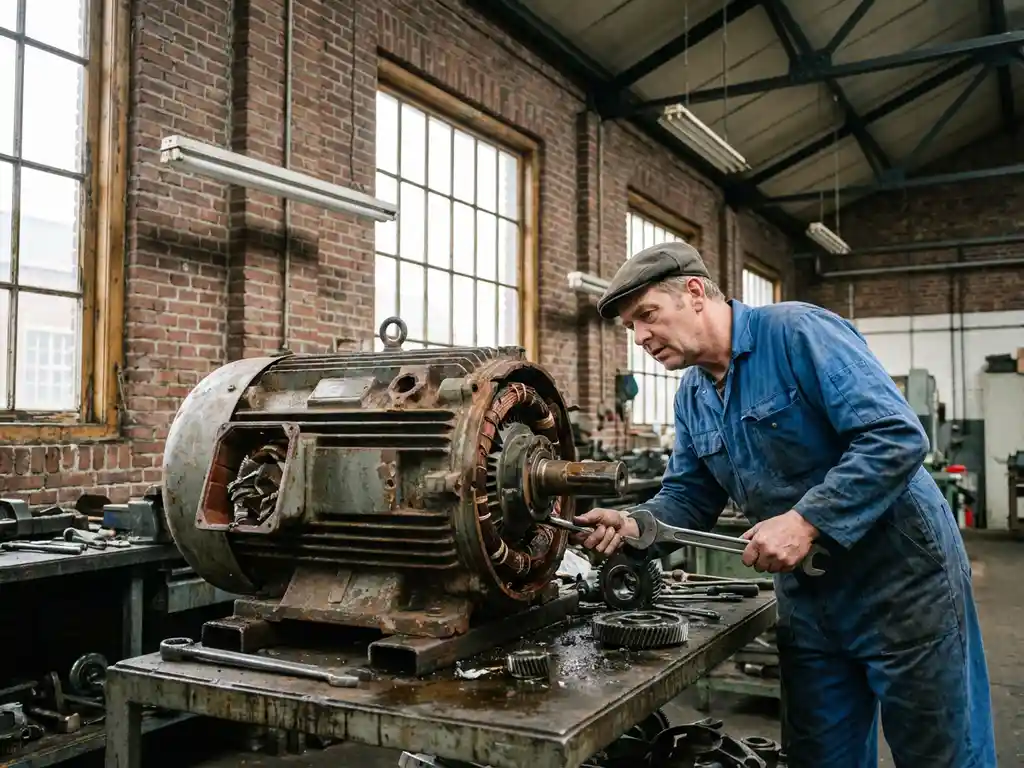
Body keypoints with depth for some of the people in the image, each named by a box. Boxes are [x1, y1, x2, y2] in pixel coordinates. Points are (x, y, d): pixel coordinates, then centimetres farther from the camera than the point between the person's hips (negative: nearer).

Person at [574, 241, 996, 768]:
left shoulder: (797, 331, -19)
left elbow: (898, 437, -26)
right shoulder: (691, 395, 6)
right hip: (807, 595, 7)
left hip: (900, 577, -7)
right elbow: (688, 499, 8)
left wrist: (804, 521, -30)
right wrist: (632, 525, -12)